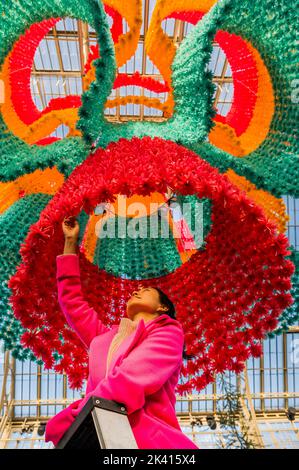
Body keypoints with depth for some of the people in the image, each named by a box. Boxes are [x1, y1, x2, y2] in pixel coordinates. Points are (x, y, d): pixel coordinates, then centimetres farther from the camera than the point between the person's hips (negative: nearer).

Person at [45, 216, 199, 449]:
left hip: (147, 438, -4)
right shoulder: (106, 338, 24)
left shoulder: (168, 332, 8)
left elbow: (129, 379, -8)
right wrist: (70, 242, 35)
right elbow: (72, 301, 32)